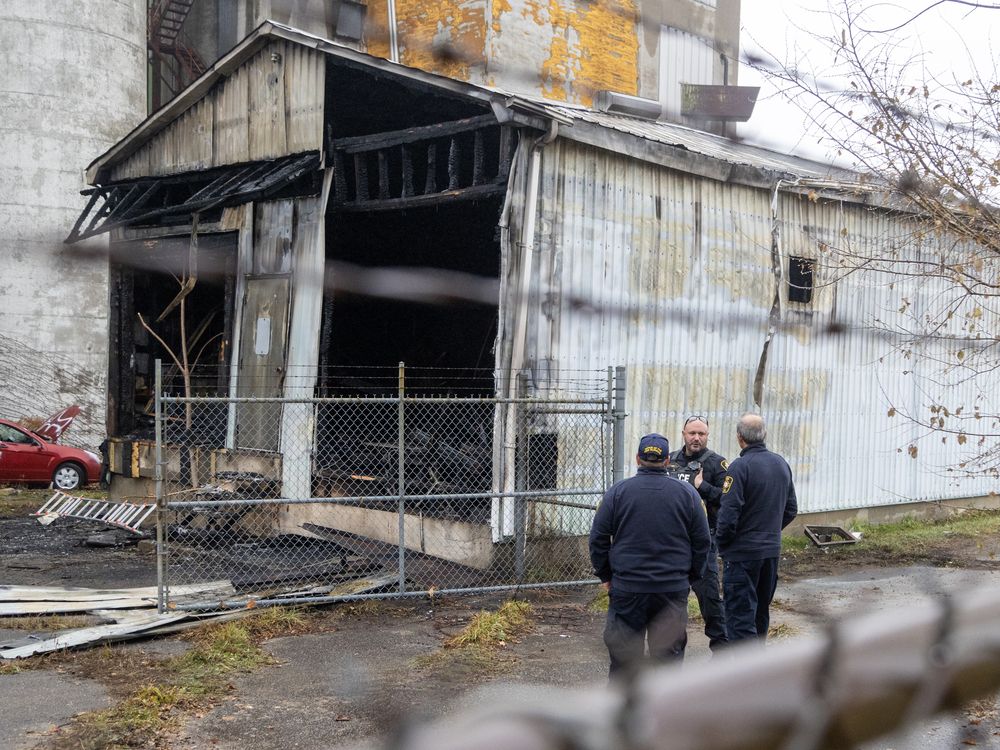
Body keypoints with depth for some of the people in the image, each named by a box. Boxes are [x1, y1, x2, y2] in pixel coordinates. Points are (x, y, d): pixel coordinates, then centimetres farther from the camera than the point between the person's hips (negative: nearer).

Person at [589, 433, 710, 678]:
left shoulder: (618, 491, -3)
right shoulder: (687, 493, 1)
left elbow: (598, 538, -1)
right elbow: (701, 541, 5)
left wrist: (605, 575, 10)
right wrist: (691, 577, 15)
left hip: (626, 587, -1)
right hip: (674, 589, 1)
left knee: (623, 654, 8)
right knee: (669, 654, 9)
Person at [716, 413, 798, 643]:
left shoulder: (740, 467, -17)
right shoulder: (781, 464, 6)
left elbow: (728, 514, -20)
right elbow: (791, 509, 14)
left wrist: (721, 541, -4)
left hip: (742, 552, -7)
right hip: (772, 549, 7)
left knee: (740, 615, -4)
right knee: (760, 611, 19)